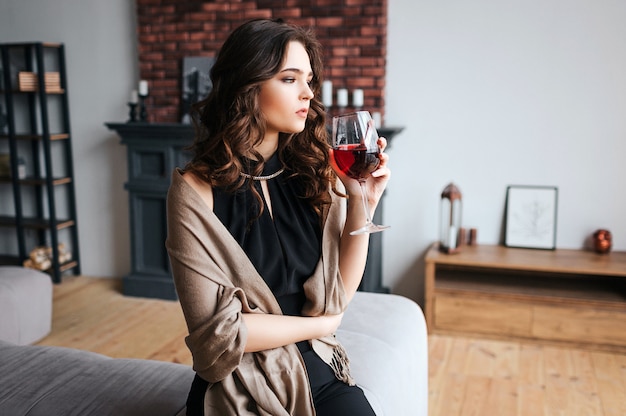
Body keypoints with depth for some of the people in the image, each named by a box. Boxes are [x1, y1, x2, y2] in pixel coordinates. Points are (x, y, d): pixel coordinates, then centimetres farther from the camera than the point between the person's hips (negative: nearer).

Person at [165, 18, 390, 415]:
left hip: (319, 371, 4)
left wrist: (361, 204, -15)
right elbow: (218, 331, -16)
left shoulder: (314, 173, -4)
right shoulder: (197, 190, -15)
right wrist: (319, 326, -6)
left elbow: (338, 293, -4)